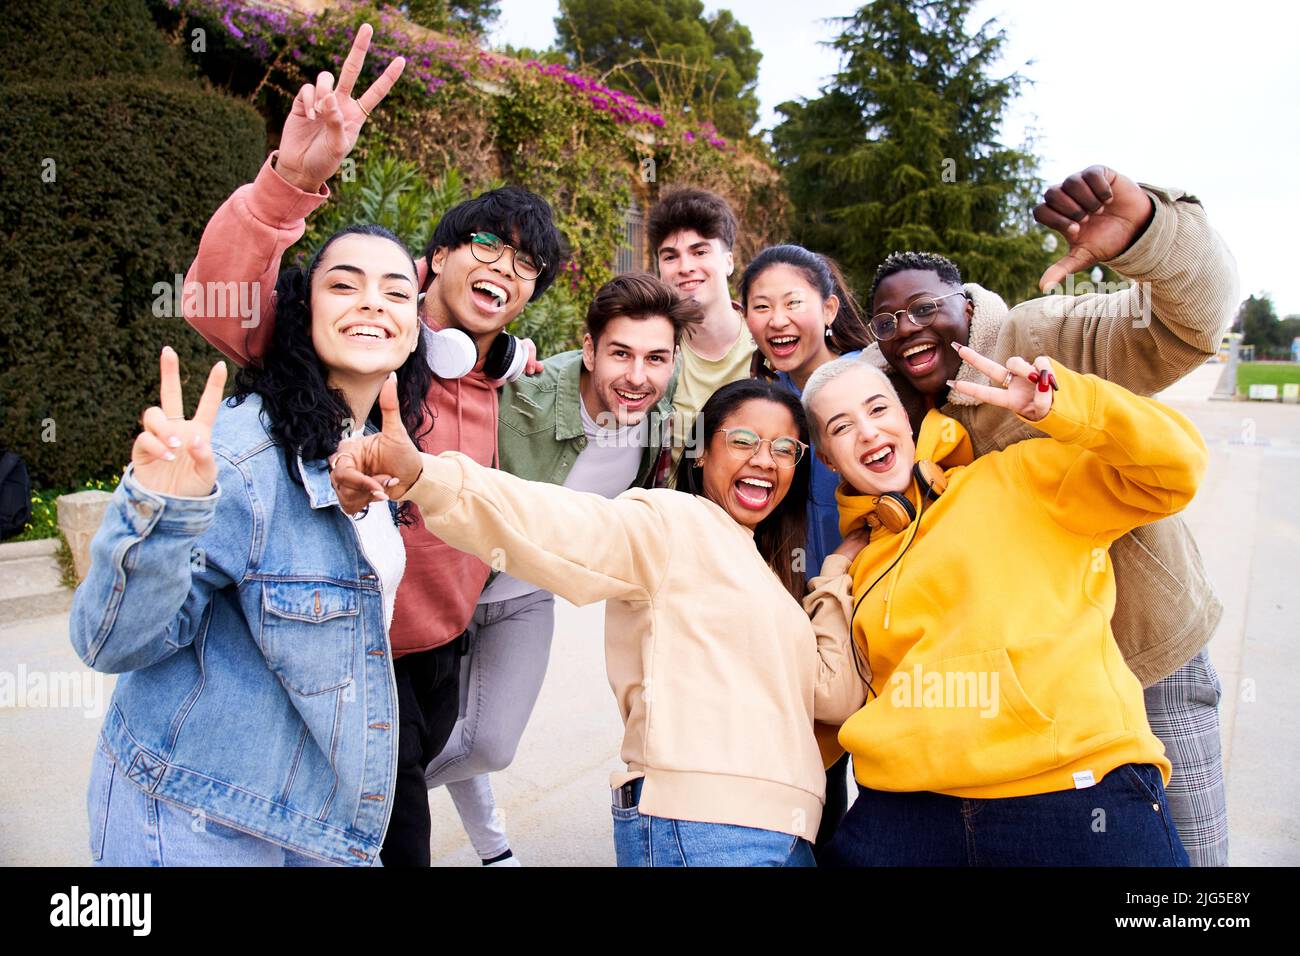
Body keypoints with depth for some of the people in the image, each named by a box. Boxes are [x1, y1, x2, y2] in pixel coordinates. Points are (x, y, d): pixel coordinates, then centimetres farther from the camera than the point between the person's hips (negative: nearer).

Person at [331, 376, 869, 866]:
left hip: (781, 834, 8)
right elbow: (558, 523, -24)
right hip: (701, 831, -8)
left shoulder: (764, 570, 19)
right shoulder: (668, 523, -5)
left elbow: (835, 697, 14)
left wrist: (841, 576, 9)